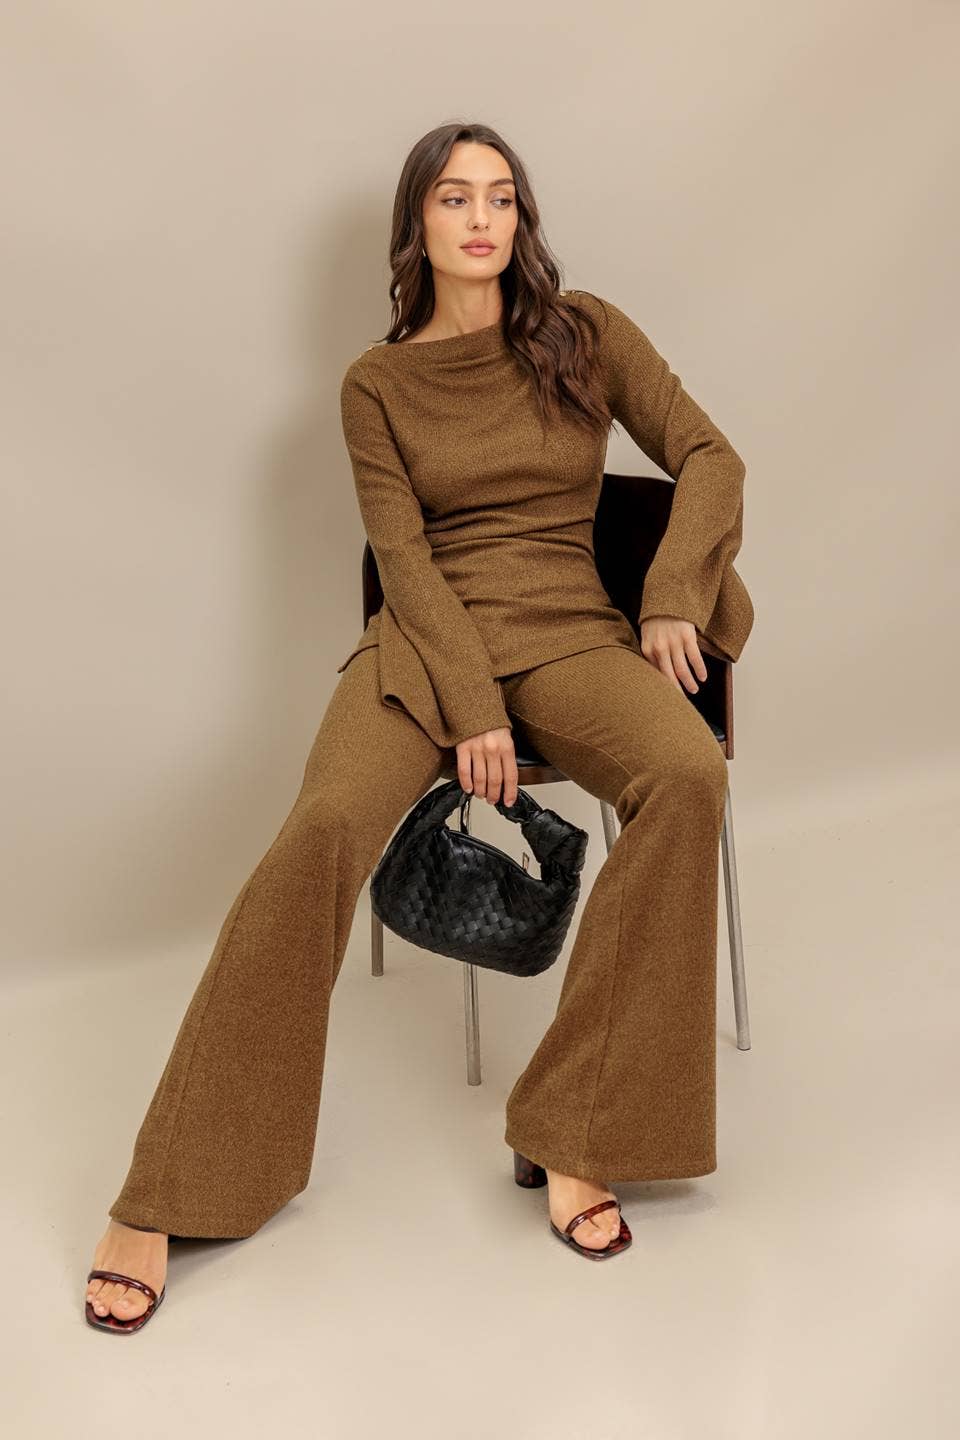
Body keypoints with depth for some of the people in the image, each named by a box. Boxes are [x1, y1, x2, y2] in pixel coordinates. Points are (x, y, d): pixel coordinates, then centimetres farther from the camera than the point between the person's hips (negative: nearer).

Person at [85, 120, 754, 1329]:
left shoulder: (586, 334, 10)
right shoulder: (377, 383, 8)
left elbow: (709, 457, 9)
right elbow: (403, 555, -2)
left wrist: (673, 599, -6)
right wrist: (471, 707, -15)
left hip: (569, 629, 1)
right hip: (426, 638, -1)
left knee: (687, 775, -33)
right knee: (324, 830, -31)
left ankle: (575, 1137, -24)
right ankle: (164, 1202, -23)